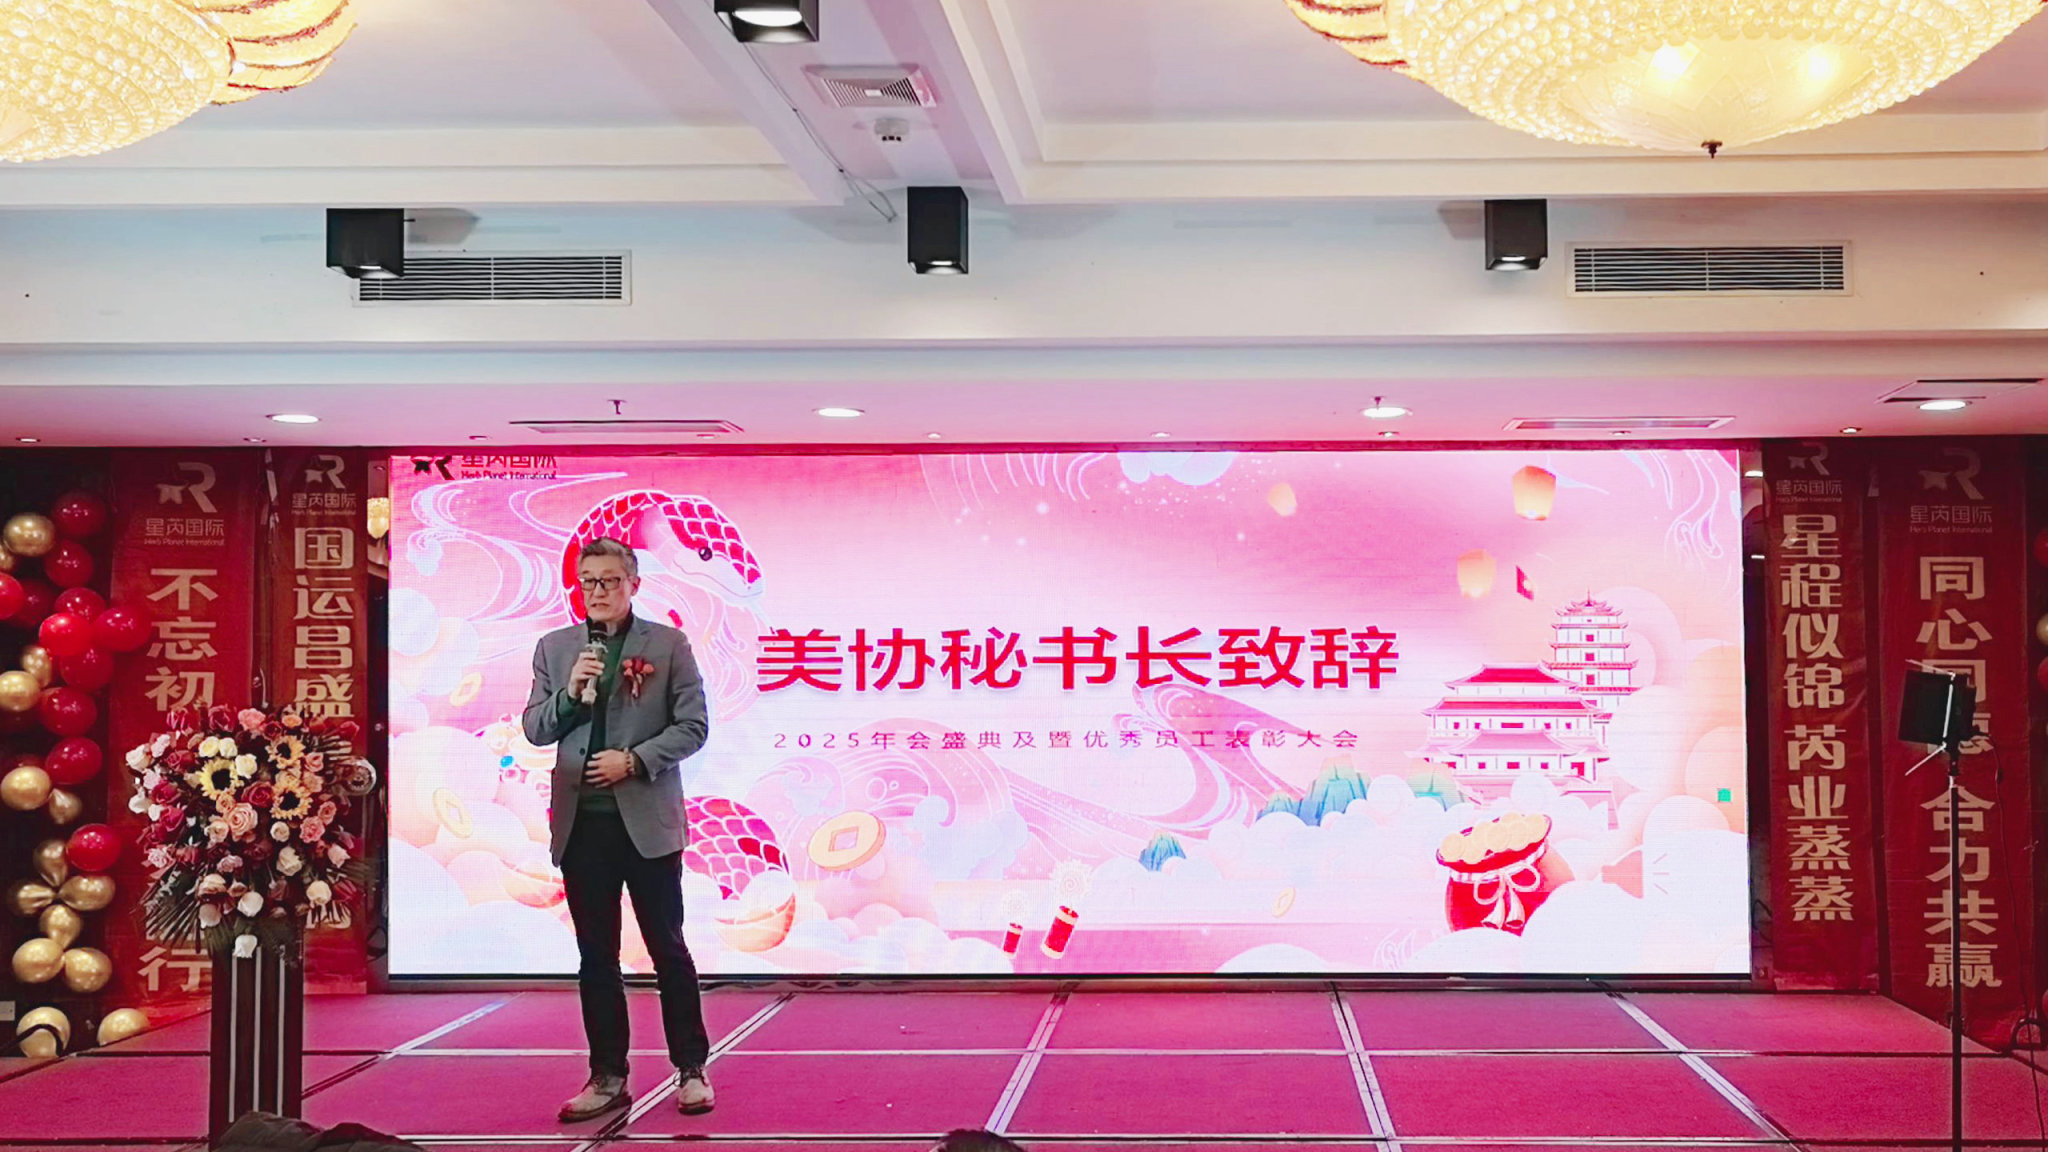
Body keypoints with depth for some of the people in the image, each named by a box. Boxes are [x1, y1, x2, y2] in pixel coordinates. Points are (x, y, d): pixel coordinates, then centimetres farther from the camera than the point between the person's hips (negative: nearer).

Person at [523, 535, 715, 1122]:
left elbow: (693, 726, -2)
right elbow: (535, 730, 8)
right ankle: (607, 1078, 17)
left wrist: (634, 760, -13)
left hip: (648, 819, -3)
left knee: (668, 948, 4)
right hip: (581, 822, 3)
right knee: (595, 958, 9)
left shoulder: (668, 644, 1)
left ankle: (691, 1070, 15)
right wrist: (570, 693, -10)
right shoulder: (554, 648, 9)